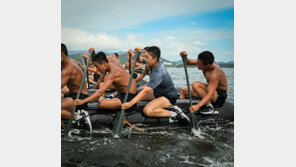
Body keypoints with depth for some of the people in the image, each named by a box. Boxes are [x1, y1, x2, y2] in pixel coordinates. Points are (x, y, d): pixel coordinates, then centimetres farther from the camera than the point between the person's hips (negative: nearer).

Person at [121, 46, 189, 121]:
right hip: (158, 93, 10)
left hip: (168, 97, -10)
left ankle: (174, 113, -17)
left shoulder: (159, 73, -33)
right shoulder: (152, 63, -7)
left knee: (147, 111, -32)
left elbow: (146, 91, -39)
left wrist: (130, 103, -41)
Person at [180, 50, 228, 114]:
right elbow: (189, 62, -1)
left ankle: (209, 107, -22)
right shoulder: (206, 61, -9)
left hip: (220, 96, -8)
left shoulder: (214, 73, -32)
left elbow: (210, 94, -42)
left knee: (195, 84, -28)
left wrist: (198, 106, -56)